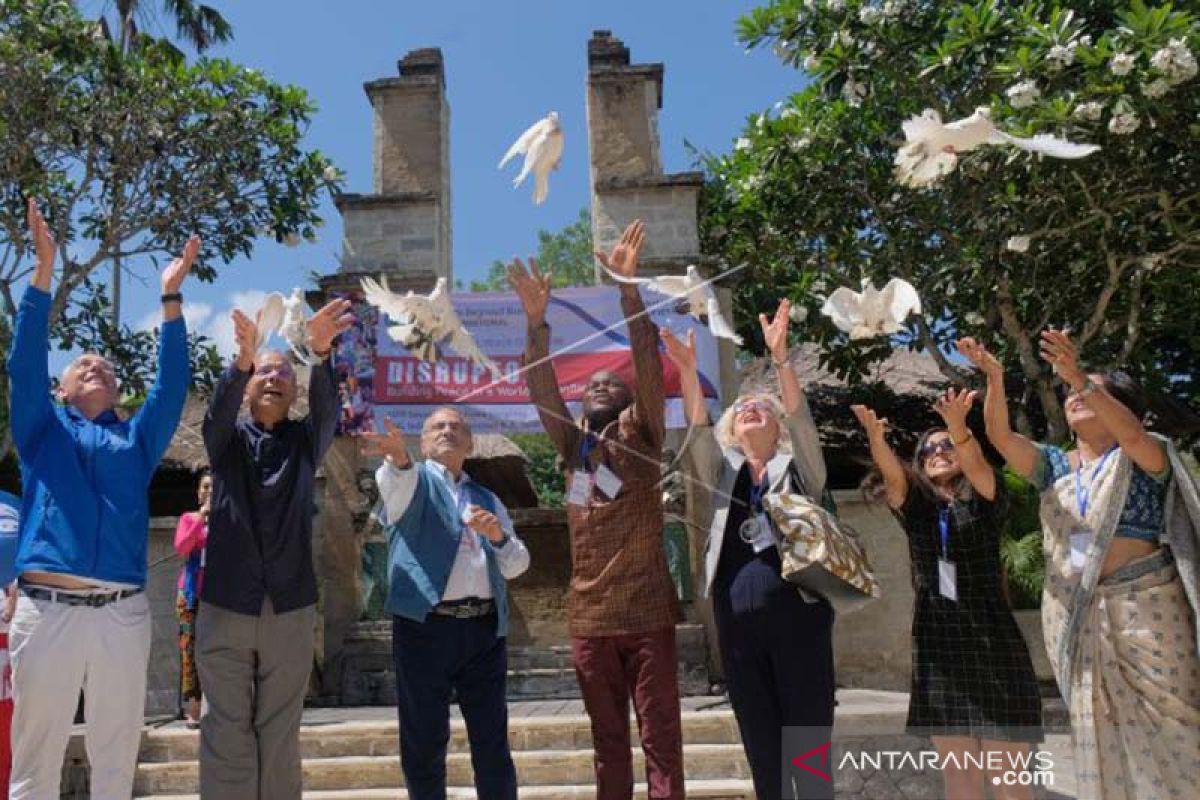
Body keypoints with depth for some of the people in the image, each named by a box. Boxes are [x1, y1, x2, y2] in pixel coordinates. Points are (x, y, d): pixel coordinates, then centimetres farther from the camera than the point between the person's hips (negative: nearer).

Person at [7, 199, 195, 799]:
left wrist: (171, 298, 1)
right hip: (46, 609, -1)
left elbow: (172, 385, 7)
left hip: (122, 614, 2)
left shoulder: (137, 438, 17)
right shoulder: (42, 428, 14)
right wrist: (44, 271, -6)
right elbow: (25, 363, 2)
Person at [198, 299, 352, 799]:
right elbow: (219, 407, -14)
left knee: (280, 733, 7)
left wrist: (321, 353, -33)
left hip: (291, 607, 1)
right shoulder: (227, 438, 7)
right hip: (225, 605, -1)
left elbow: (327, 407, -12)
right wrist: (243, 359, -35)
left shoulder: (305, 441, 8)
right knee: (227, 731, 3)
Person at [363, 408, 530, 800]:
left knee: (492, 740, 6)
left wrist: (499, 536, -6)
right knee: (424, 740, 2)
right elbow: (398, 480, -16)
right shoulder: (414, 482, 11)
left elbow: (517, 565, 15)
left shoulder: (487, 499, 22)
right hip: (425, 625, -3)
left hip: (485, 627, 3)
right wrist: (398, 456, -39)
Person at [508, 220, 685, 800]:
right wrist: (537, 320, -13)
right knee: (608, 740, 13)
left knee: (660, 738, 3)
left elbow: (647, 363, -10)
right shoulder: (572, 444, 11)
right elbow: (541, 389, 0)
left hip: (647, 613, -3)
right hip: (589, 618, 4)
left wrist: (628, 289, -18)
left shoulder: (640, 436, 2)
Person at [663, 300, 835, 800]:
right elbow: (697, 428, -3)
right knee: (761, 742, 9)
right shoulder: (723, 471, 13)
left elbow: (802, 417, -8)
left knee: (810, 736, 3)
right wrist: (687, 370, -17)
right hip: (737, 621, 2)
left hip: (798, 613, -2)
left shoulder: (799, 469, 8)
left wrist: (780, 358, -22)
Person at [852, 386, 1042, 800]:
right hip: (937, 642, 3)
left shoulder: (984, 500, 4)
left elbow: (975, 464, -17)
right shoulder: (915, 506, 10)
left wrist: (957, 425, -37)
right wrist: (875, 437, -30)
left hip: (991, 638, -3)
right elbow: (893, 475, -10)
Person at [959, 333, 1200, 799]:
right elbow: (1000, 435, -6)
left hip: (1144, 606, -3)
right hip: (1072, 612, 3)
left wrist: (1083, 380, -37)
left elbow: (1131, 432, -23)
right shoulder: (1052, 464, 9)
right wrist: (995, 380, -23)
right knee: (1099, 727, 10)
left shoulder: (1144, 457, 0)